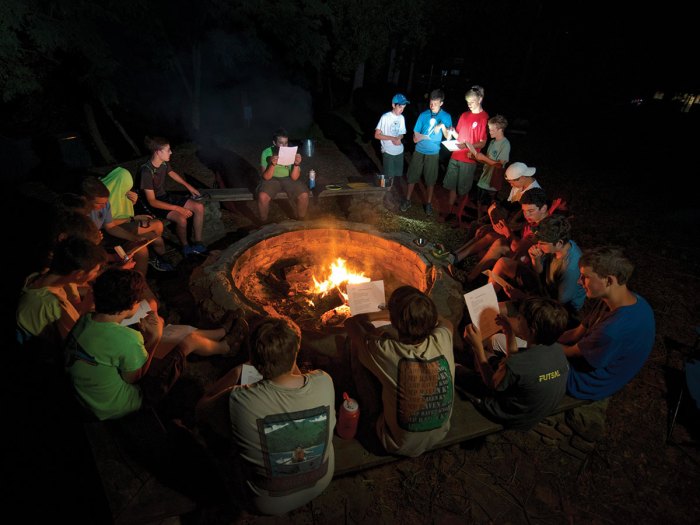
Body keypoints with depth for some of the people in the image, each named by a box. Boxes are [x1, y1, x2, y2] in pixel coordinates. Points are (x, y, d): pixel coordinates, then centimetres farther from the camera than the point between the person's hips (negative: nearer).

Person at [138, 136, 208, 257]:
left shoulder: (164, 162, -8)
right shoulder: (146, 172, -29)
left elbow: (171, 173, 19)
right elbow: (152, 201, -27)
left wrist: (188, 186, 18)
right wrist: (178, 208, -30)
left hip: (165, 196, 8)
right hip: (154, 204, -8)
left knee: (199, 207, -5)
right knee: (181, 219, -31)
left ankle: (197, 243, 2)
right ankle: (186, 247, -4)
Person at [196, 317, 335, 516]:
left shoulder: (239, 401, -36)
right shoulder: (324, 382, -27)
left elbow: (201, 409, -11)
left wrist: (236, 372, -6)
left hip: (272, 503, -3)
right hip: (322, 482, 3)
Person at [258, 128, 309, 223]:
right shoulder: (266, 153, -17)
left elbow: (294, 178, -17)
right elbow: (266, 177, -21)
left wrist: (296, 164, -35)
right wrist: (272, 165, -38)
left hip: (288, 178, 1)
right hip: (272, 179, -1)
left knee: (304, 195, -24)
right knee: (262, 196, -30)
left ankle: (300, 220, 0)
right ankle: (264, 222, -5)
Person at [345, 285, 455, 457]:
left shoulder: (386, 352, -32)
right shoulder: (442, 340, -23)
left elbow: (351, 322, -12)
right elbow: (445, 321, 5)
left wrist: (388, 314, -1)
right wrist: (409, 315, 6)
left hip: (400, 445, -4)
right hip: (439, 435, 4)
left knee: (356, 346, -3)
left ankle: (370, 412, 18)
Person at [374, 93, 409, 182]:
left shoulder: (401, 118, 4)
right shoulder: (385, 117, -13)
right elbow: (377, 135, -13)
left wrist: (399, 138, -10)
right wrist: (392, 138, -20)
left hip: (399, 151, 5)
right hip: (388, 151, -5)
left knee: (395, 175, 11)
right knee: (388, 176, 0)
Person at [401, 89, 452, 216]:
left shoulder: (446, 117, -3)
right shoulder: (423, 115, -2)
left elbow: (448, 137, -5)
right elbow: (415, 133, 2)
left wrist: (442, 126, -21)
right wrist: (416, 137, -21)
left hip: (433, 153, -1)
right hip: (419, 151, 1)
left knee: (430, 179, 7)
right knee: (412, 176, 5)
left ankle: (428, 203, 22)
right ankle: (407, 200, 20)